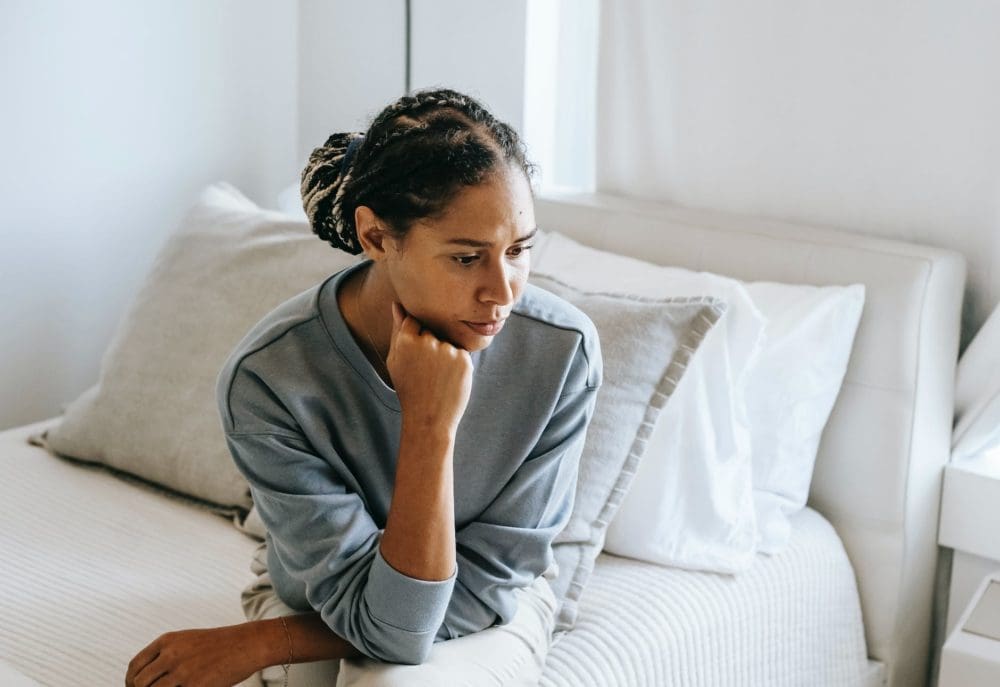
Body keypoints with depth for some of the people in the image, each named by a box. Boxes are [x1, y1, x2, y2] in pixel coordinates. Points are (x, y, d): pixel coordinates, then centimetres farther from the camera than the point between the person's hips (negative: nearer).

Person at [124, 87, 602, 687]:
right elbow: (389, 625, -27)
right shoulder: (268, 377, -28)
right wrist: (429, 425, -38)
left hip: (489, 613, 1)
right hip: (314, 599, -1)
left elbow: (481, 589, -18)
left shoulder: (563, 350, -26)